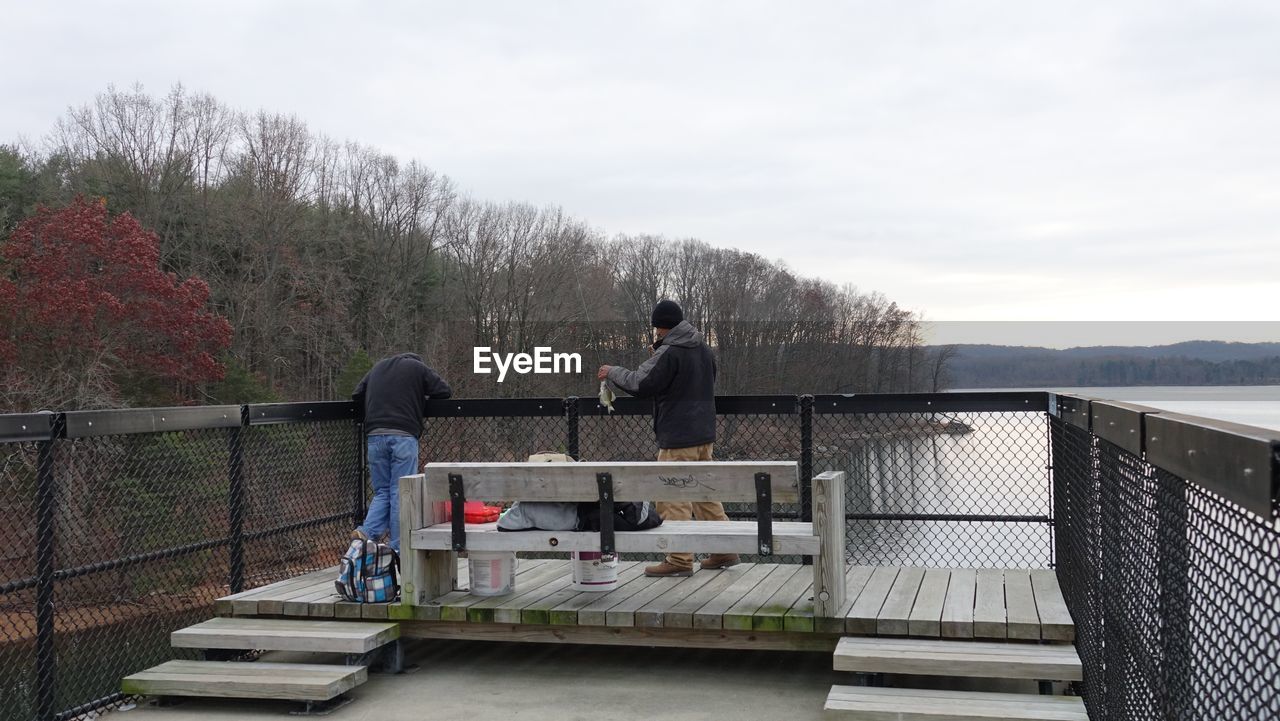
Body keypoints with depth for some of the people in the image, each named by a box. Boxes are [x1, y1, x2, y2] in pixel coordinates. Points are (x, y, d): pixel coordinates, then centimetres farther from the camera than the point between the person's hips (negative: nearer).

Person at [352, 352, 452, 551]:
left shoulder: (377, 368, 24)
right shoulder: (418, 367, 10)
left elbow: (357, 397, 21)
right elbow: (444, 391, 6)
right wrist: (421, 400, 23)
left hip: (375, 436, 4)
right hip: (403, 436, -4)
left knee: (382, 491, 12)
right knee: (401, 492, -1)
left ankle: (368, 532, -8)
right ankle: (397, 547, -2)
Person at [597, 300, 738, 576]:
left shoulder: (668, 353, -14)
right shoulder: (703, 349, 12)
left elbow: (640, 384, -16)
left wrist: (612, 372, -1)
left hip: (677, 438, -9)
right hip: (704, 433, 9)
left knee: (673, 499, -2)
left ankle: (679, 560, 0)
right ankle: (724, 551, 19)